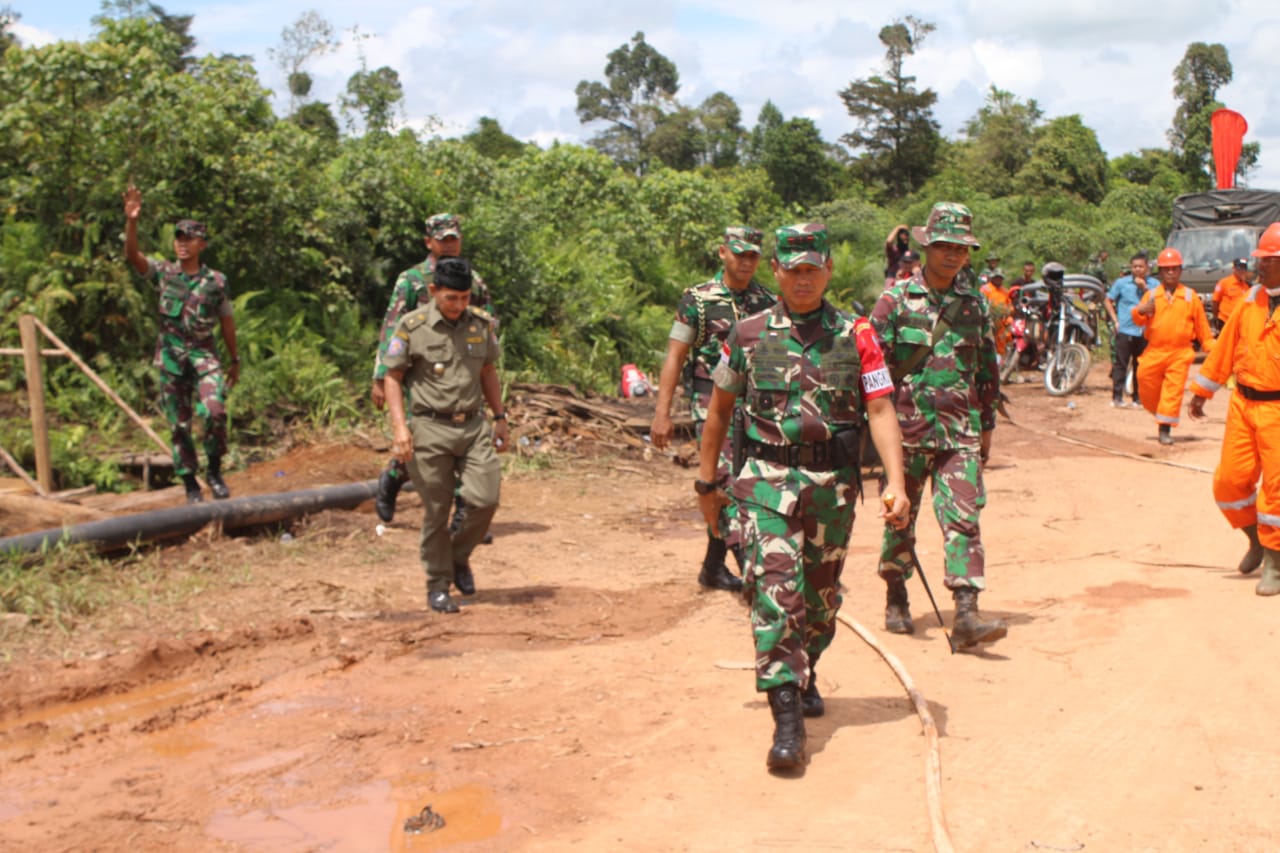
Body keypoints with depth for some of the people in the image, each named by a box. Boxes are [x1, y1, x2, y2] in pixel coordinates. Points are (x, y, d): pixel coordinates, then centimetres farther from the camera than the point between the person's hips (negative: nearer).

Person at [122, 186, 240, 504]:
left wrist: (235, 361, 14)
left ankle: (214, 471, -1)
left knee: (215, 412, -22)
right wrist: (131, 221, -29)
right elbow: (132, 255, -14)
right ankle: (190, 484, 16)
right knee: (179, 425, 5)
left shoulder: (216, 281, 1)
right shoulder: (164, 272, 2)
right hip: (170, 356, 1)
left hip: (204, 354, -1)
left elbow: (227, 323, 9)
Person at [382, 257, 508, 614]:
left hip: (473, 426, 4)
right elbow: (392, 377, -2)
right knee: (436, 511, 1)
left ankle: (459, 558, 22)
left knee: (485, 499, -6)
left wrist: (499, 418, 16)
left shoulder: (481, 324, 7)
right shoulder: (412, 327, -6)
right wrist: (400, 426, -12)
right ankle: (438, 585, 15)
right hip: (430, 429, -4)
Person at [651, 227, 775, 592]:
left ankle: (713, 566, 23)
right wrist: (662, 413, -9)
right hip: (712, 402, -4)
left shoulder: (768, 302, 9)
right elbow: (675, 357, -3)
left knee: (725, 489, 11)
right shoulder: (698, 299, -2)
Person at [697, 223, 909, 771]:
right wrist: (707, 481, 13)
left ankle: (804, 676, 41)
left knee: (821, 595, 14)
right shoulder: (748, 335, 3)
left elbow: (880, 411, -3)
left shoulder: (856, 336, 2)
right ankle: (787, 716, -14)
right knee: (775, 587, -15)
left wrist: (896, 483, -14)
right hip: (768, 479, -1)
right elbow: (719, 408, 13)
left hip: (833, 484, 2)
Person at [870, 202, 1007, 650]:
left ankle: (967, 615, -11)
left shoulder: (975, 305, 9)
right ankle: (896, 601, 28)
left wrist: (987, 426, 16)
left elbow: (988, 368, 16)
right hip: (907, 429, -2)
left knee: (963, 518, -8)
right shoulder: (896, 301, -2)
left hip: (960, 433, 2)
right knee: (900, 518, 10)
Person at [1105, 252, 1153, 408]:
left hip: (1144, 332, 3)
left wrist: (1145, 288, -14)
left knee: (1140, 366, 9)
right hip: (1125, 331, -2)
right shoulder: (1121, 283, 1)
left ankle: (1138, 397, 18)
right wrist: (1115, 321, -1)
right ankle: (1117, 397, -3)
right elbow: (1108, 301, 7)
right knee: (1120, 365, -5)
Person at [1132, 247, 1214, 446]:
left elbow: (1201, 325, 10)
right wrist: (1140, 311, -20)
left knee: (1174, 390, -9)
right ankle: (1160, 415, 28)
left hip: (1180, 353, -1)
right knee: (1148, 388, 2)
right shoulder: (1151, 294, 9)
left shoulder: (1190, 296, 7)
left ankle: (1165, 429, -6)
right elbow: (1139, 320, 2)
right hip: (1154, 352, 2)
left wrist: (1210, 347, 7)